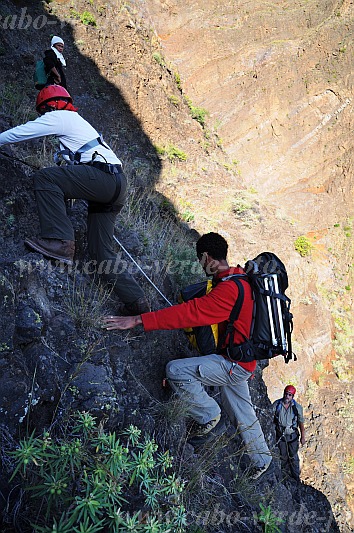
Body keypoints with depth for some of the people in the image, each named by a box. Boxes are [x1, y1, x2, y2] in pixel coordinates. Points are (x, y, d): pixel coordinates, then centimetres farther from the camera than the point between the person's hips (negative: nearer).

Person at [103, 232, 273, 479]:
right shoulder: (240, 278, 5)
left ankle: (210, 417, 1)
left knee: (177, 370, -19)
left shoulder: (228, 289, -26)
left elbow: (191, 313, -34)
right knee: (242, 414, 24)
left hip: (235, 364, -10)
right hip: (241, 363, 10)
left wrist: (139, 320, -35)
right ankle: (262, 459, 43)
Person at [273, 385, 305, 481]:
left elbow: (301, 422, -1)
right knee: (283, 457, 14)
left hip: (292, 435, -1)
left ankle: (296, 477, 24)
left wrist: (303, 437, 1)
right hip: (280, 435, 1)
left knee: (293, 457, 7)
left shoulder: (297, 407, -10)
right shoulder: (276, 405, -10)